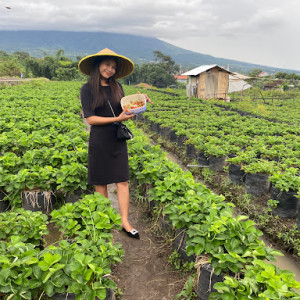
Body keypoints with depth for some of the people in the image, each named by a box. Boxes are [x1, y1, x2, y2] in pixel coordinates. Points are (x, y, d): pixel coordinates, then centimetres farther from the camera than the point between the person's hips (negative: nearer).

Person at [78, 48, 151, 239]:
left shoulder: (117, 87, 9)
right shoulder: (88, 89, -4)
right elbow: (90, 119, -11)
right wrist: (117, 119, -19)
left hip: (118, 139, 4)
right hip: (99, 140, -3)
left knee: (122, 180, 0)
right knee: (100, 182, 7)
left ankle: (125, 222, 5)